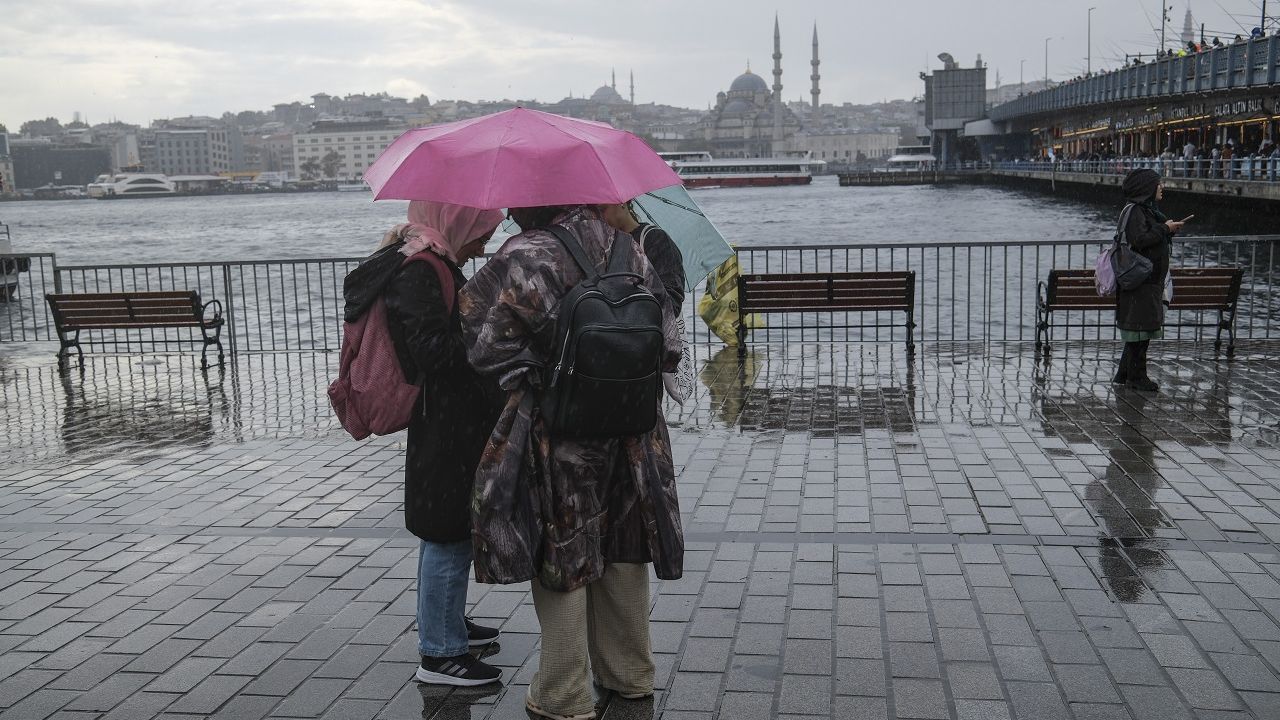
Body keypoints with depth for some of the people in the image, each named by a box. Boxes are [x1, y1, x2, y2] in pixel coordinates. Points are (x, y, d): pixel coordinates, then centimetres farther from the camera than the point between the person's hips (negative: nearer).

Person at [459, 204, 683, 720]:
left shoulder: (524, 257, -16)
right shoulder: (624, 245, 1)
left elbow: (487, 345, -13)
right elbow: (664, 335, 5)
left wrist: (524, 373, 4)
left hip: (555, 432, -5)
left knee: (558, 558, 6)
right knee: (621, 548, 18)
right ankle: (630, 675, 32)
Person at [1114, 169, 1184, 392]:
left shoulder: (1149, 210, 16)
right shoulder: (1135, 212, -13)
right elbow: (1140, 239, -25)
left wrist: (1169, 229, 4)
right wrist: (1164, 228, -15)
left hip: (1151, 279, 10)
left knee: (1140, 330, 12)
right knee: (1140, 327, -5)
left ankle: (1124, 374, 18)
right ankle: (1136, 376, 2)